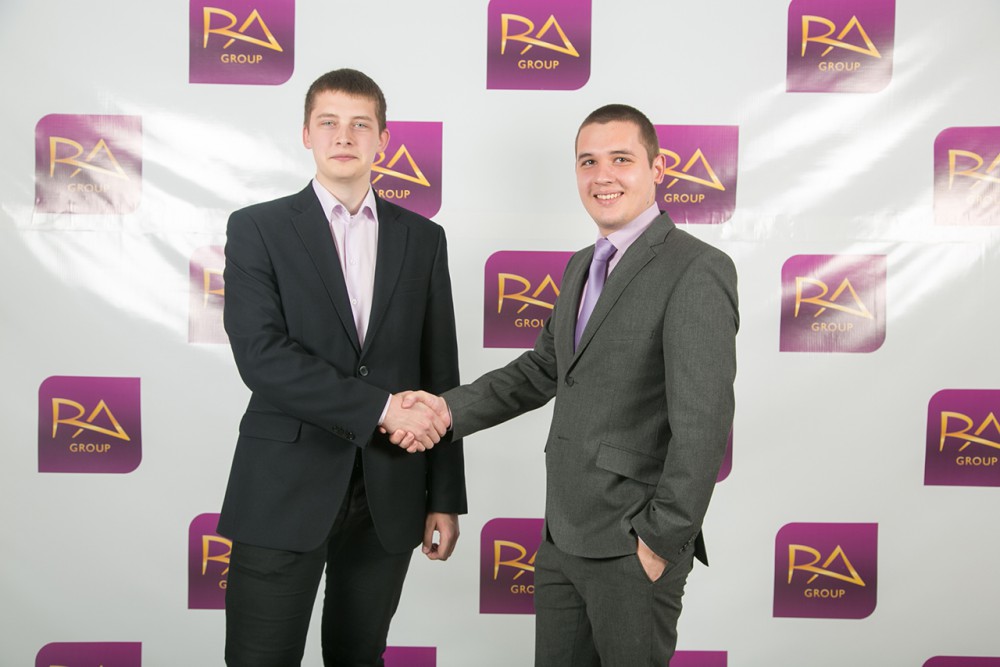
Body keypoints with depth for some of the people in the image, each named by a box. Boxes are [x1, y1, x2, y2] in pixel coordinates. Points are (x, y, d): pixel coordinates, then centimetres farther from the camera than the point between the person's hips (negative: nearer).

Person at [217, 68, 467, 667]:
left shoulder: (423, 238, 8)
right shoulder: (258, 229, 1)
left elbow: (440, 376, 8)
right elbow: (261, 354, -13)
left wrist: (445, 498, 5)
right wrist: (379, 407, -17)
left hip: (388, 498, 3)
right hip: (284, 492, -2)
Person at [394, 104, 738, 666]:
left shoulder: (697, 270, -16)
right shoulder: (582, 266, 12)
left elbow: (704, 423, -20)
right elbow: (546, 367, 17)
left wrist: (661, 540, -16)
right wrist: (452, 408, 4)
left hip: (631, 547, -7)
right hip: (563, 535, 8)